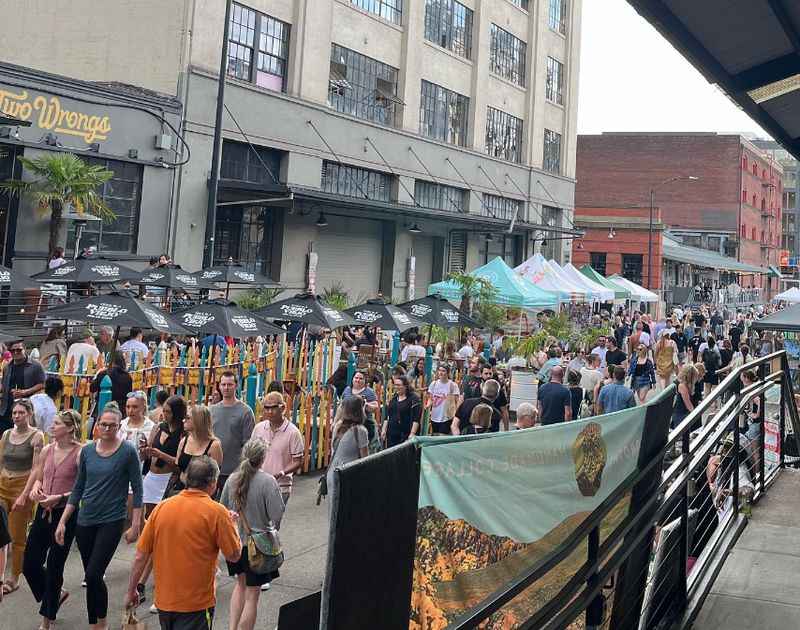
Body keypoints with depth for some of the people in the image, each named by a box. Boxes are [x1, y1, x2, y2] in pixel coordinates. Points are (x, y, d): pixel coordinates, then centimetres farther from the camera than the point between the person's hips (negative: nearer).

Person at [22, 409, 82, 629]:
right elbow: (38, 478, 17)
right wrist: (35, 488, -4)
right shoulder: (47, 450, 5)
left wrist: (60, 497, -21)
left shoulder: (79, 453, -13)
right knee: (29, 564, 8)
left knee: (54, 566, 3)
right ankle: (56, 594, 36)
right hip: (44, 512, 6)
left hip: (65, 514, -6)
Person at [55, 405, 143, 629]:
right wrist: (62, 521, 7)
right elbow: (78, 488, 11)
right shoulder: (87, 450, 4)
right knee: (90, 576, 11)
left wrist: (135, 525, -9)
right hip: (85, 521, 5)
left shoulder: (127, 452, -8)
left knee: (93, 575, -11)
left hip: (112, 521, -5)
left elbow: (137, 489, -6)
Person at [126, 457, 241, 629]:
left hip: (163, 601, 5)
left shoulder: (161, 507, -1)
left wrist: (131, 591, 13)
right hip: (196, 605, -5)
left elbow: (141, 556, 1)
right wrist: (233, 524, 10)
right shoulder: (216, 512, -13)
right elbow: (234, 555, -7)